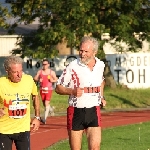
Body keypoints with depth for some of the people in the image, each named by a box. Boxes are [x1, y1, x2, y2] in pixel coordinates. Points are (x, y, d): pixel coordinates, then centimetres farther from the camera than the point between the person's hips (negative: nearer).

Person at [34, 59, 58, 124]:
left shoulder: (52, 72, 0)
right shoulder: (40, 71, 4)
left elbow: (56, 80, 8)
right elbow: (35, 78, 4)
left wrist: (52, 80, -14)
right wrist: (38, 80, -16)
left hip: (49, 89, -3)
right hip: (42, 89, 3)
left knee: (46, 103, -15)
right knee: (44, 103, 14)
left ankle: (45, 118, -18)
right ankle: (51, 109, 49)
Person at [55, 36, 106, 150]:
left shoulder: (100, 65, 5)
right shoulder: (73, 67, -9)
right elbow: (58, 88, -3)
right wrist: (72, 91, -20)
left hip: (94, 112, 2)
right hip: (76, 112, -2)